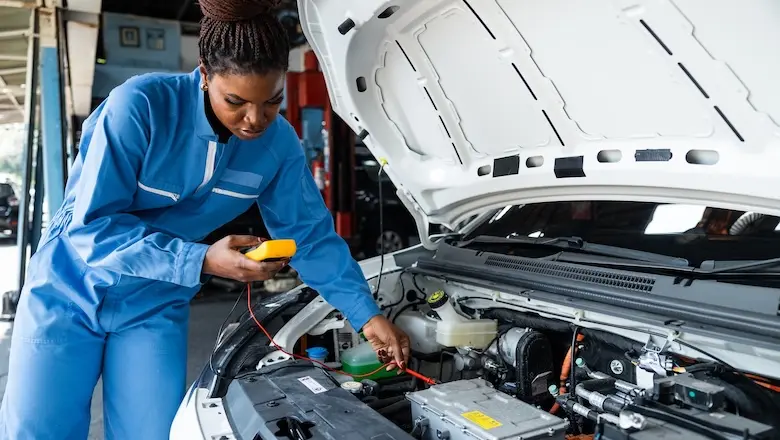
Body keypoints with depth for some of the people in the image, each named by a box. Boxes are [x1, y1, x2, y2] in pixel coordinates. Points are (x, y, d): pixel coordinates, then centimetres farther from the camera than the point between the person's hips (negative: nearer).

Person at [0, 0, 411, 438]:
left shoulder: (279, 144, -12)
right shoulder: (141, 105, -26)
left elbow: (311, 234, -4)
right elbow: (92, 225, -25)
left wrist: (367, 314, -8)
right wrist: (202, 262, -34)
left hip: (155, 306, 3)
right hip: (69, 290, -2)